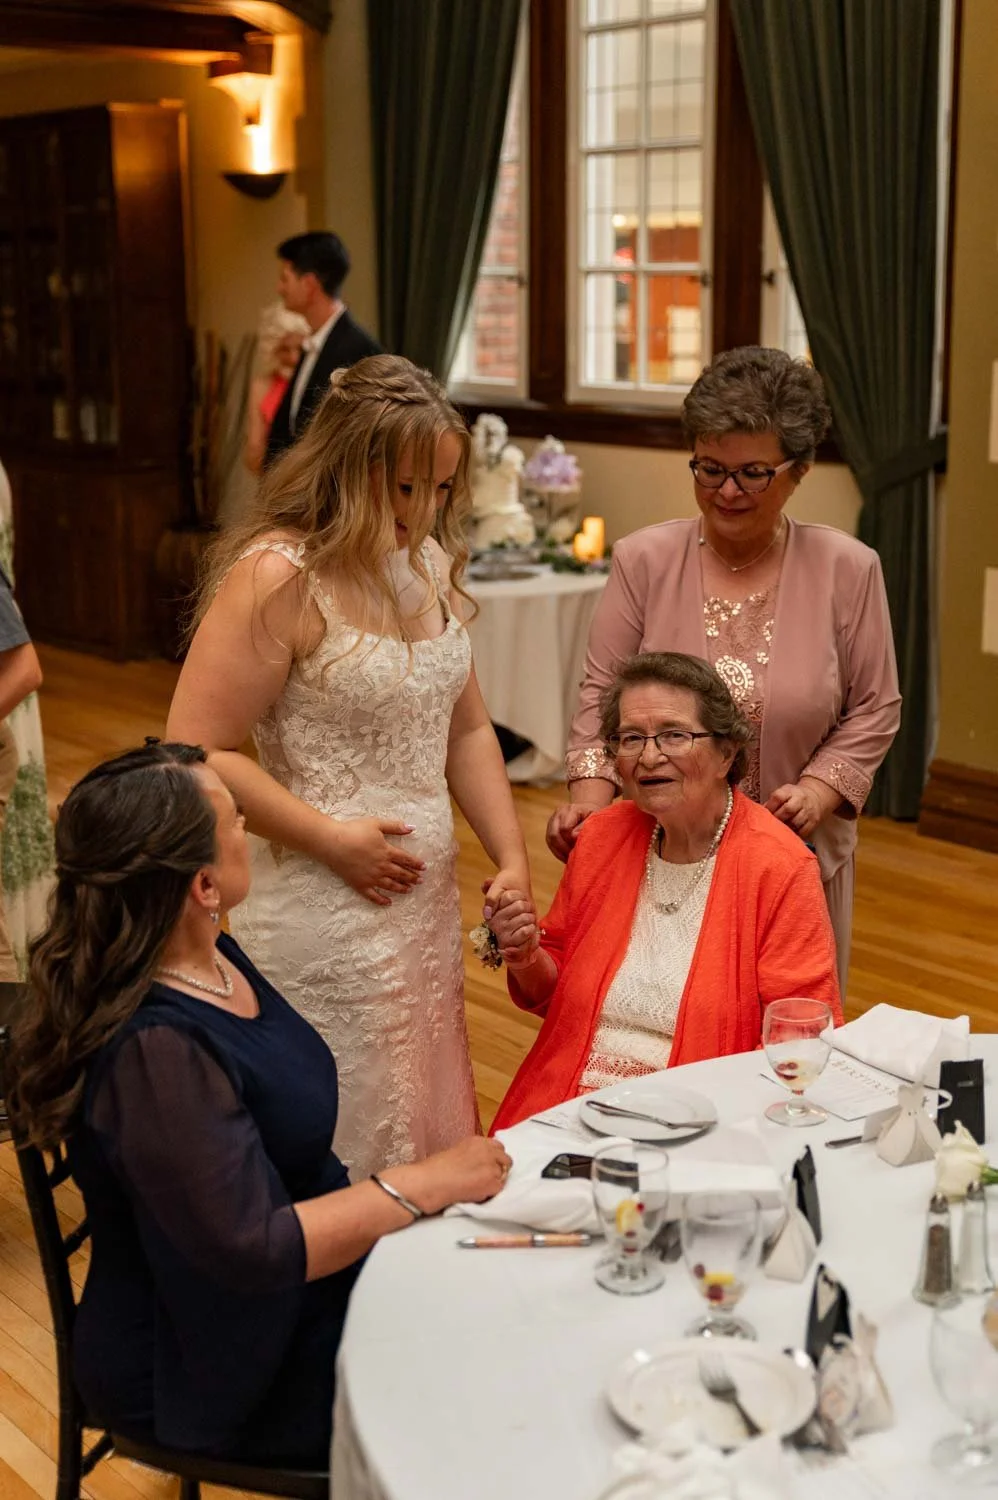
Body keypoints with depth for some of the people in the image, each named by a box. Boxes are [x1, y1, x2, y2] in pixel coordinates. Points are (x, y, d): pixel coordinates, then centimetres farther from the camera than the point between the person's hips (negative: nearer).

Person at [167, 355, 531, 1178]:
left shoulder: (429, 564, 9)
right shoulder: (277, 578, -16)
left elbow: (466, 730, 16)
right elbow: (197, 752, -19)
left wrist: (512, 858, 6)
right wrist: (332, 840, -17)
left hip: (426, 901, 8)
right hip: (321, 918, -7)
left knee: (428, 1126, 16)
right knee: (346, 1150, 2)